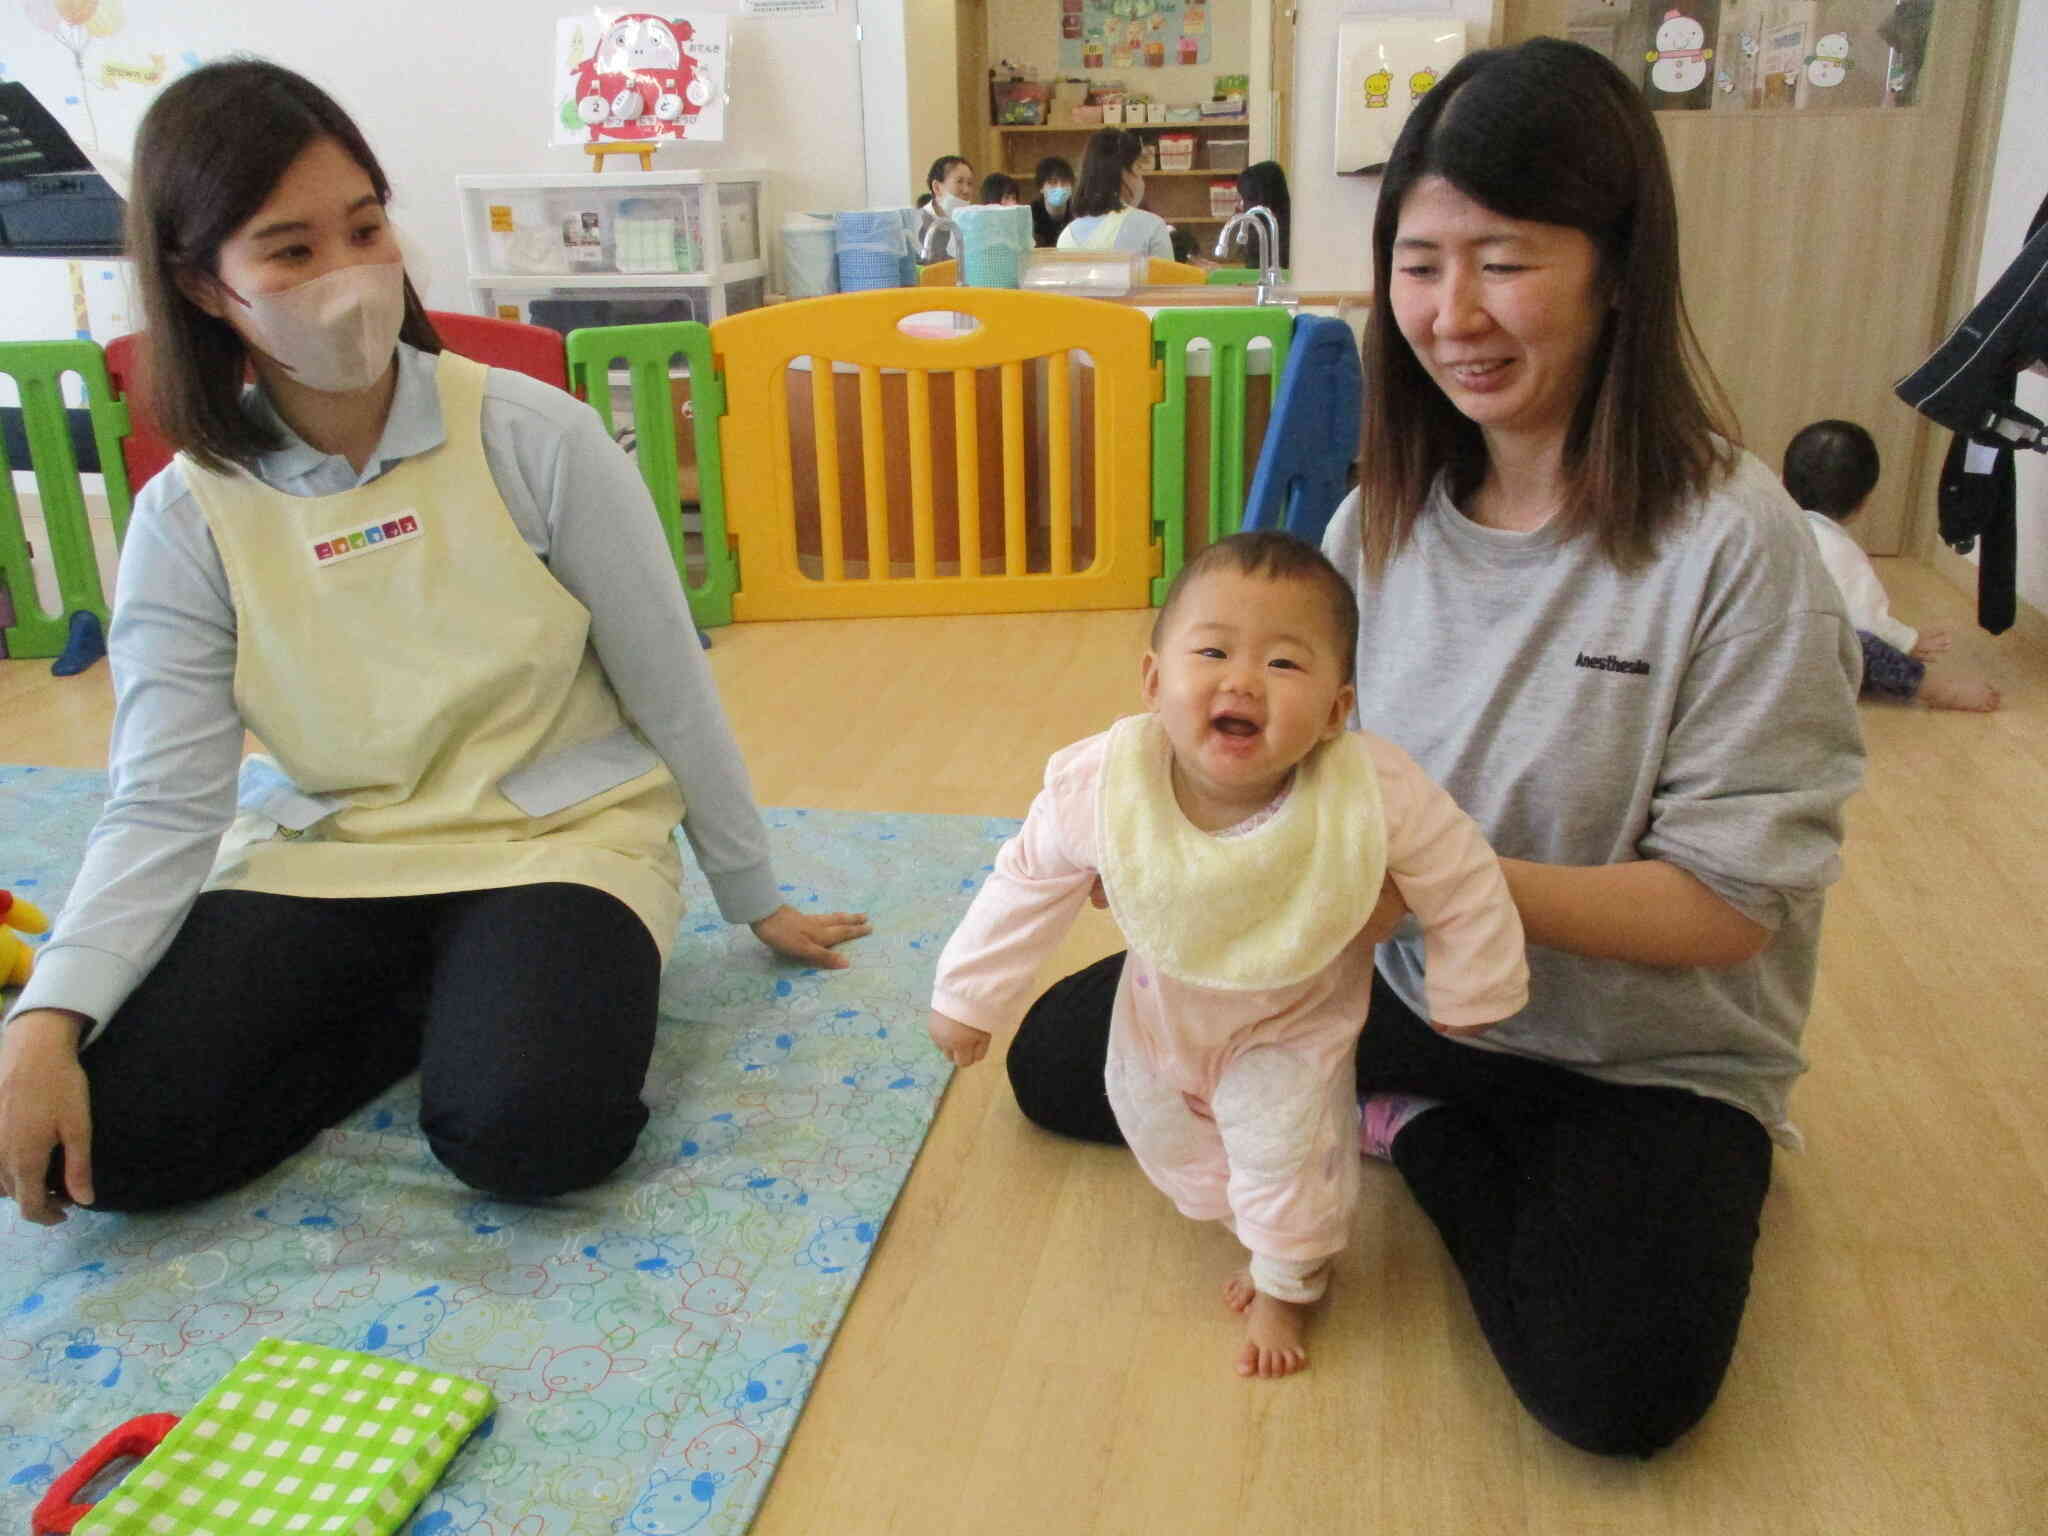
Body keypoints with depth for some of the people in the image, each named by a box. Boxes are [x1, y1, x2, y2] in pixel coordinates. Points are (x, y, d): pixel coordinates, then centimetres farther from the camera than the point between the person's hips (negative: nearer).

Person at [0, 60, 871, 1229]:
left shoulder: (536, 437, -11)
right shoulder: (186, 519, -3)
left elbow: (671, 690, -4)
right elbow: (163, 807, -7)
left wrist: (756, 899, 4)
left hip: (560, 836, -3)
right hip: (327, 858, 4)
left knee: (529, 1128, -31)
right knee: (108, 1135, -17)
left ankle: (516, 988, 4)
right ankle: (444, 999, 4)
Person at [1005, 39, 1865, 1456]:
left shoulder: (1734, 546, -21)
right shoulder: (1385, 517, -4)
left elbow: (1730, 901, -20)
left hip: (1641, 1053, -4)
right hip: (1397, 980, 5)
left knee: (1615, 1385, -29)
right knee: (1058, 1059, -1)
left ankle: (1414, 1133, 1)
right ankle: (1438, 1120, 4)